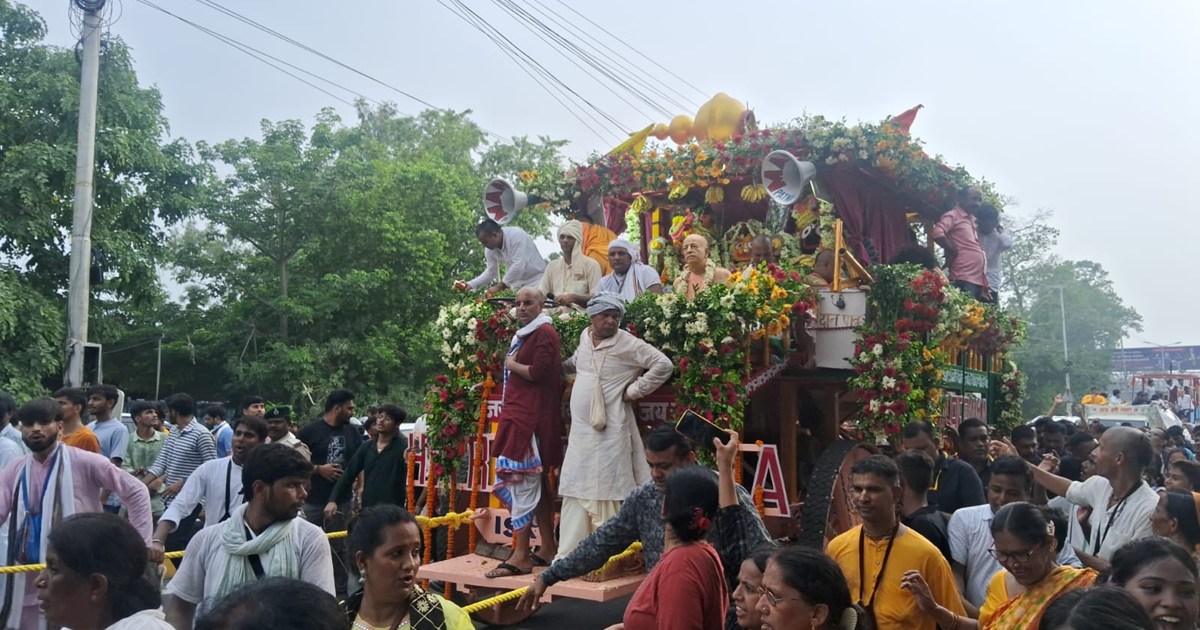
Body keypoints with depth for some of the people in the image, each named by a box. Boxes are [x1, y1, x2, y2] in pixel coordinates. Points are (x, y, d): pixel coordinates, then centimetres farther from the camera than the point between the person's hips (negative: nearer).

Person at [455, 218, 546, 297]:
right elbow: (490, 272, 7)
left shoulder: (516, 235, -23)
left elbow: (518, 266, -30)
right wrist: (470, 285, -7)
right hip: (519, 285, 6)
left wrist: (499, 287, -29)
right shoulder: (490, 249, -2)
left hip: (536, 281, -6)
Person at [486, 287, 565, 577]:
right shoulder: (523, 334, 21)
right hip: (519, 413, 10)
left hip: (532, 417, -10)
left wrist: (512, 365, -6)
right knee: (537, 482, 13)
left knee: (522, 480, -10)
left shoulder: (544, 333, -9)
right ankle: (548, 547, 21)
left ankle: (521, 555, -7)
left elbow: (539, 372, -20)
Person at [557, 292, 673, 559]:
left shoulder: (628, 344, -10)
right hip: (580, 430, 7)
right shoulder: (584, 337, 10)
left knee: (607, 495, -5)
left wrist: (634, 391, -12)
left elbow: (664, 365, -14)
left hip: (610, 433, -7)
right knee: (575, 492, 10)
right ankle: (568, 555, 18)